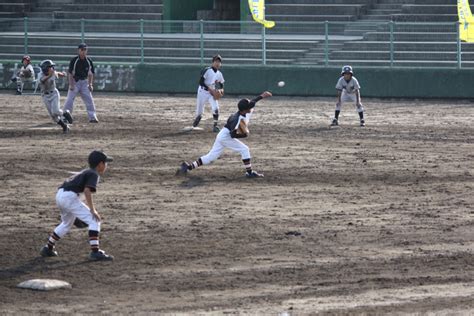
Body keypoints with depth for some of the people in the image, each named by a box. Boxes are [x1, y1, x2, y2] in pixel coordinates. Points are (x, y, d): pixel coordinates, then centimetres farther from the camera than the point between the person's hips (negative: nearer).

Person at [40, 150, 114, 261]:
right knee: (94, 221, -6)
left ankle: (48, 248, 39)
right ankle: (95, 251, -15)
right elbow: (87, 190, -20)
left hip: (60, 195, 9)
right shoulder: (94, 175, -5)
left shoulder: (87, 172, 23)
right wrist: (92, 210, -19)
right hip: (69, 197, -9)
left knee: (67, 223, 32)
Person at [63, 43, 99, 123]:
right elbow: (70, 73, -11)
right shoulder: (74, 60, -12)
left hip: (84, 82, 3)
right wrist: (71, 84, -17)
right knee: (70, 99, -8)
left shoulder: (89, 61, 0)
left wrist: (90, 84, -1)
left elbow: (91, 74, 7)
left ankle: (92, 117, 2)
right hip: (75, 81, -3)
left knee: (89, 100, -1)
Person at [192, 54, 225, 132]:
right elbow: (201, 82, -16)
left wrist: (221, 90, -7)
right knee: (199, 112, 3)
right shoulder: (207, 70, -11)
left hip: (213, 93, 4)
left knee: (216, 108, -20)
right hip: (203, 92, -4)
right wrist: (210, 89, -22)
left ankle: (215, 126, -9)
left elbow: (221, 85, 17)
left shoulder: (219, 74, 7)